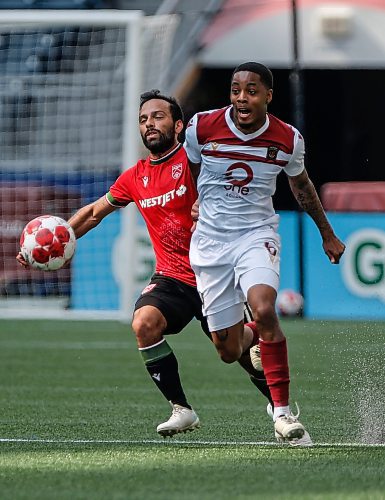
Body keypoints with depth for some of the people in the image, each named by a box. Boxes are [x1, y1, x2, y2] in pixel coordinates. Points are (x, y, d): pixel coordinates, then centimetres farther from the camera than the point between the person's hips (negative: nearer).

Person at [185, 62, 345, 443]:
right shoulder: (202, 127, -9)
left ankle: (282, 411, -22)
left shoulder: (288, 139, -6)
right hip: (210, 240, 1)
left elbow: (300, 184, 15)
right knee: (228, 352, -1)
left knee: (264, 310, -31)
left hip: (257, 234, -1)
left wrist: (327, 234, 24)